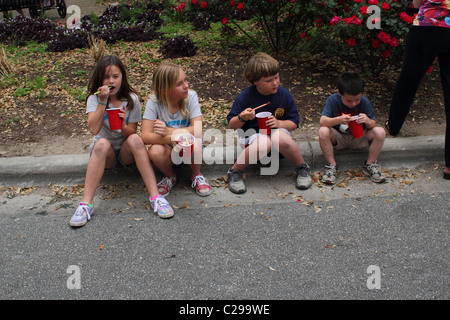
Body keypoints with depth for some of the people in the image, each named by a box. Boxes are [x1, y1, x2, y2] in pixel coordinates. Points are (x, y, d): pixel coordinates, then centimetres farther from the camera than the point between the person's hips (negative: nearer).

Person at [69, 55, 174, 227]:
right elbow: (94, 129, -23)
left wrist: (124, 126, -27)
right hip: (105, 154, -1)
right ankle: (86, 205, -38)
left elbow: (131, 134, -5)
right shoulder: (94, 99, -6)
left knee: (135, 139, -32)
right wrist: (103, 101, -29)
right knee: (102, 143, -35)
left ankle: (155, 197, -36)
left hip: (126, 152, 1)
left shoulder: (132, 99, -3)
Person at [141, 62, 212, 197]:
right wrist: (171, 138, -40)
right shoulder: (154, 102, -16)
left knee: (194, 144, -34)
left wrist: (169, 131, -29)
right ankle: (170, 176, 3)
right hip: (167, 147, 0)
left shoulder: (191, 96, -14)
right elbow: (146, 136, -24)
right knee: (155, 151, -33)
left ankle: (196, 175, 1)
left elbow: (198, 130, -21)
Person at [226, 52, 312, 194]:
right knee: (264, 143, -38)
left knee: (280, 139, -37)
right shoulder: (245, 97, -9)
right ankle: (235, 172, -18)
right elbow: (231, 126, -5)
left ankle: (302, 168, -12)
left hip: (277, 130, 2)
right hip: (252, 134, -1)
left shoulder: (284, 95, -3)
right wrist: (242, 118, -27)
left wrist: (278, 123, -19)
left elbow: (294, 123, 3)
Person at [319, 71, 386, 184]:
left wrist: (368, 121, -35)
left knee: (380, 132, -24)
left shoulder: (364, 102, -11)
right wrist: (338, 120, -45)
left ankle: (370, 165, -5)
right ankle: (331, 165, -15)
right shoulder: (332, 100, -16)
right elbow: (322, 121, -26)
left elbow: (373, 124, -9)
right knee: (323, 132, -33)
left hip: (358, 138, 2)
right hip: (338, 138, -1)